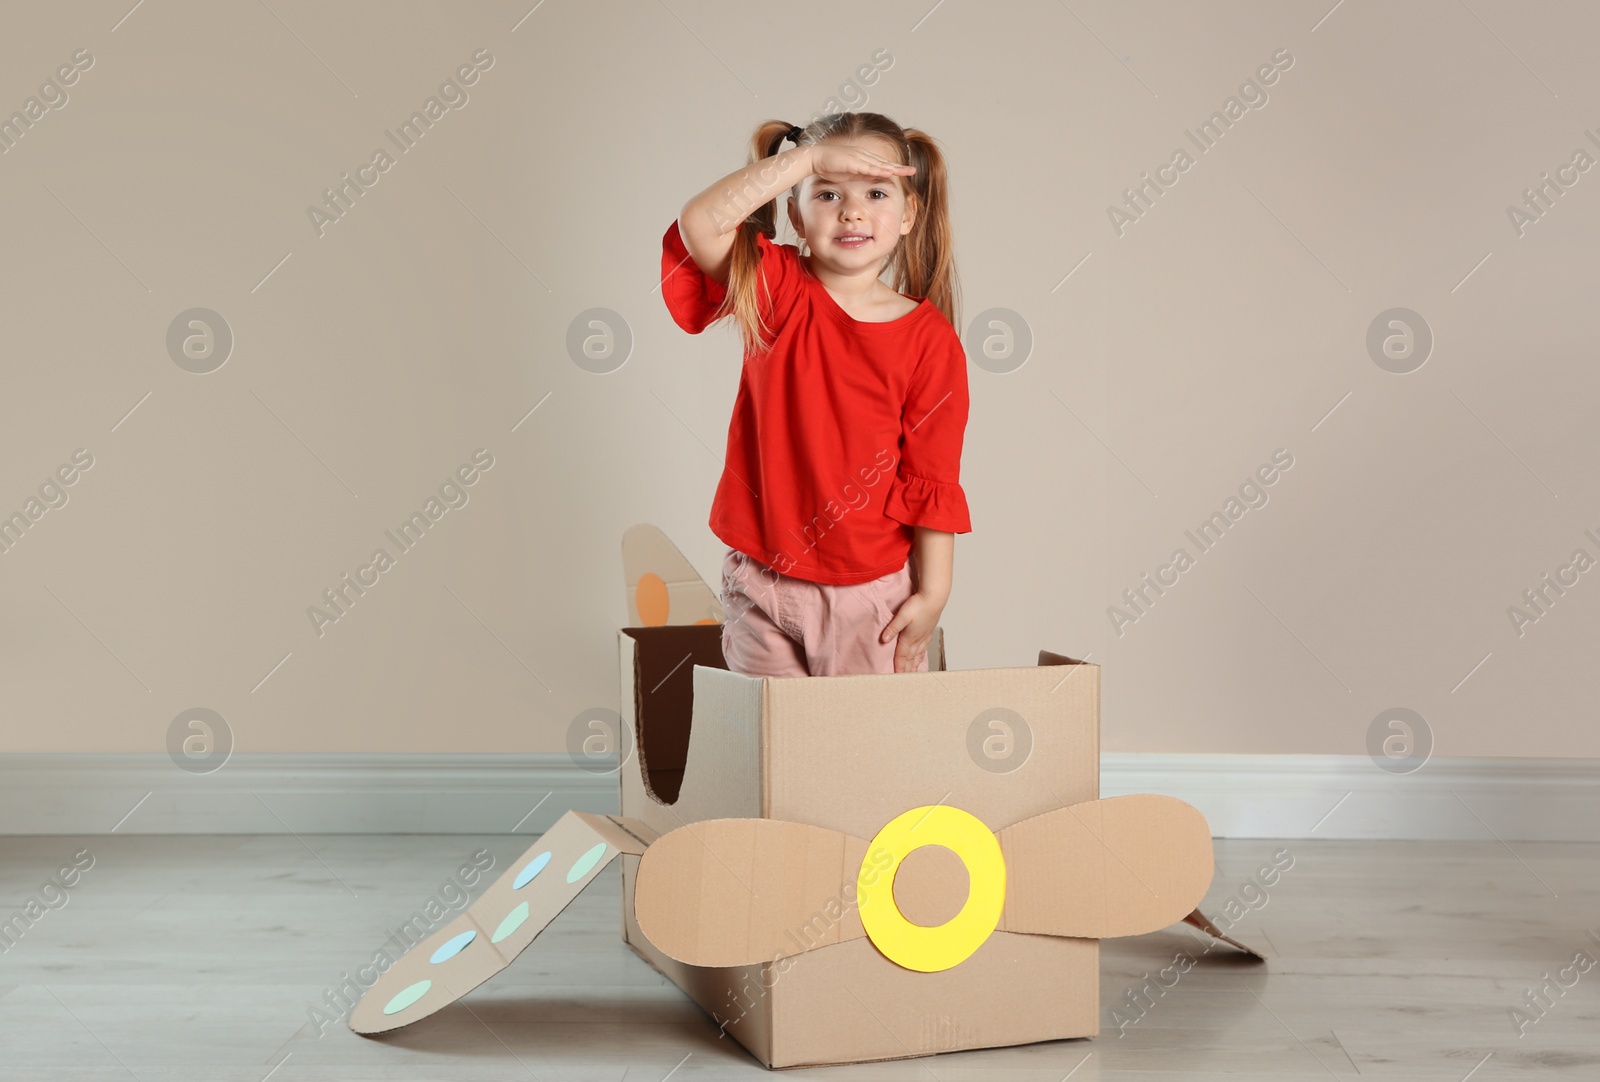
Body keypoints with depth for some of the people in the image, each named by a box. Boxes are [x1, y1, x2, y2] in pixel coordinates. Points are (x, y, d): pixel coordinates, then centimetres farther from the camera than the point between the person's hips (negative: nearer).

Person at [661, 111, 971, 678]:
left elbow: (933, 479, -4)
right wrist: (808, 157, -23)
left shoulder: (930, 340, -6)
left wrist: (933, 593, -6)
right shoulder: (775, 291, -3)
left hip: (871, 596, -1)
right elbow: (699, 223, -22)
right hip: (760, 587, 1)